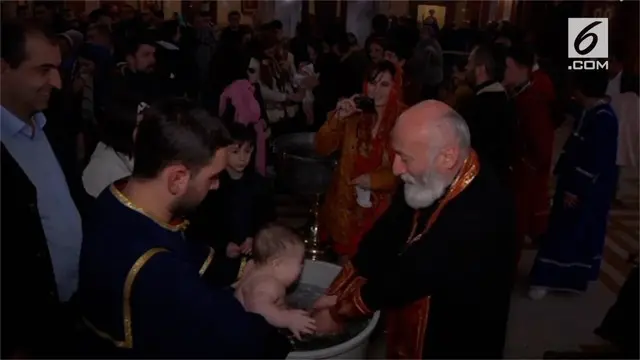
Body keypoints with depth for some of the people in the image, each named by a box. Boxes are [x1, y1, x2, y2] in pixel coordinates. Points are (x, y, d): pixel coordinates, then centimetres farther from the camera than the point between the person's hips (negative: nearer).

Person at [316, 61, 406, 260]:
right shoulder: (354, 114, -1)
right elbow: (322, 148, -5)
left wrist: (374, 179, -16)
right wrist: (337, 118, -19)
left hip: (381, 210, -3)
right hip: (345, 205, 3)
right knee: (343, 261, 16)